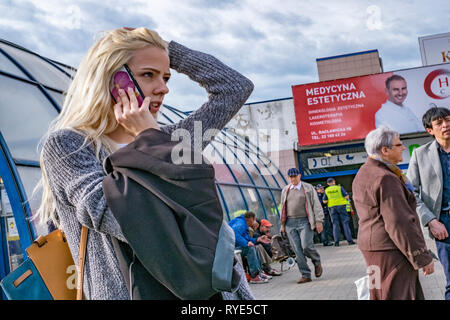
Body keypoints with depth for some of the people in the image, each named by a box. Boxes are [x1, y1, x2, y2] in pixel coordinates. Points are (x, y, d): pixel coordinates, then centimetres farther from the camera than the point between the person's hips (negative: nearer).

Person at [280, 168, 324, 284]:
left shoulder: (308, 188, 5)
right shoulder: (285, 190, 16)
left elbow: (316, 205, 2)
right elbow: (283, 208, 21)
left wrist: (319, 221, -6)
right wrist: (282, 224, 16)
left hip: (304, 222, -3)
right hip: (290, 223, 4)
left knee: (306, 246, -17)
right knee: (298, 250, -2)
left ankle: (317, 262, 14)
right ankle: (305, 275, 5)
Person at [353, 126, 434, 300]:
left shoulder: (363, 173, 13)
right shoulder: (385, 178, -19)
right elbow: (400, 223, -22)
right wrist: (423, 257, -16)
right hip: (391, 249, -10)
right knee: (398, 294, -5)